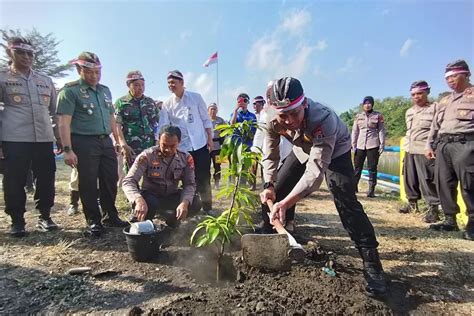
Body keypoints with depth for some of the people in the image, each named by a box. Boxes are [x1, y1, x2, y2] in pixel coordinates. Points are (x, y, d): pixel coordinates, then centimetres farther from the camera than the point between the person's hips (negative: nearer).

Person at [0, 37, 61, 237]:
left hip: (44, 138, 3)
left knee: (46, 179, 4)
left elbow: (55, 111, 20)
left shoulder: (46, 81, 17)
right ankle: (17, 221, 14)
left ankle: (45, 217, 19)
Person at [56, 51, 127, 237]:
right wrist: (68, 150, -18)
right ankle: (93, 221, 14)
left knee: (110, 180, 9)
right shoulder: (70, 91, -5)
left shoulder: (105, 90, 15)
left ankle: (110, 216, 23)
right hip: (84, 142, -6)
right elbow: (64, 122, -11)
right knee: (88, 184, 1)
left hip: (106, 141, 6)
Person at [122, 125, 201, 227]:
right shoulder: (147, 156, -20)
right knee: (150, 203, -37)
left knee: (196, 204, -21)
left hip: (171, 196, 3)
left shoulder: (186, 158, -11)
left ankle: (173, 217, 9)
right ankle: (140, 224, -2)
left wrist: (184, 202, -34)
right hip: (150, 195, -3)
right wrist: (139, 200, -47)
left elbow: (189, 184, -12)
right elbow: (128, 181, -26)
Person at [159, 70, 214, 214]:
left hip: (200, 144, -1)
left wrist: (210, 138, 0)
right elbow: (163, 127, 0)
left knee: (204, 178, 5)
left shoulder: (196, 97, 2)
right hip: (182, 147, 1)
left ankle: (207, 206, 20)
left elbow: (206, 119, 4)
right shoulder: (167, 104, 3)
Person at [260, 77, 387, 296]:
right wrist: (269, 185, -25)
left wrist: (285, 203, -57)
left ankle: (372, 263, -10)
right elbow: (270, 155, -11)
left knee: (346, 202, -23)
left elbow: (316, 170, -48)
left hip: (335, 152, -4)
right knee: (272, 196, 2)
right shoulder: (272, 121, -28)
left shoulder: (324, 119, -44)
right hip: (303, 150, 5)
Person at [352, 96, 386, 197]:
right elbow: (354, 131, 11)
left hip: (373, 146, -2)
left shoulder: (378, 116, 4)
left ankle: (371, 190, 7)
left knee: (372, 168, 1)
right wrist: (353, 145, 6)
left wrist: (382, 146, -2)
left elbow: (381, 131, 4)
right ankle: (354, 187, 19)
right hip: (360, 145, 2)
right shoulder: (358, 116, 10)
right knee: (357, 167, 7)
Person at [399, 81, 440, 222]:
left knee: (427, 181, -6)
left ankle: (433, 209, 4)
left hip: (425, 151, -7)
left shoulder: (435, 108, -4)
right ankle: (412, 203, 28)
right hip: (410, 151, 7)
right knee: (410, 179, 13)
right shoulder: (409, 112, 16)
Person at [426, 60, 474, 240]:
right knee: (444, 183, 6)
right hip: (443, 145, 6)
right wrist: (430, 145, 16)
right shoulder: (444, 101, 23)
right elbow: (435, 125, 23)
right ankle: (450, 219, 15)